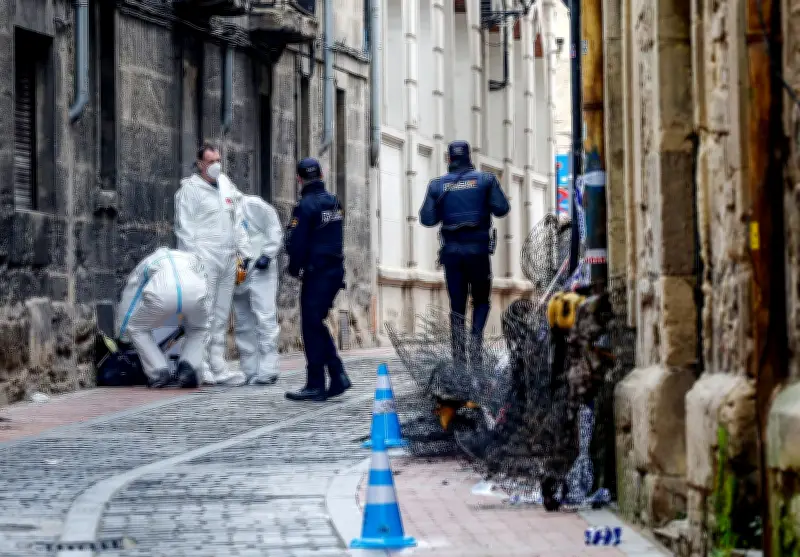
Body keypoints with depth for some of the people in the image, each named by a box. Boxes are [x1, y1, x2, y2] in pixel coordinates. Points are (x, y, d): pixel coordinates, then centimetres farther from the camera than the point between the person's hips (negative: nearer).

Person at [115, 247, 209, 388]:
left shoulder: (144, 264, 39)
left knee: (137, 328, 26)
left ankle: (160, 374, 12)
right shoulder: (193, 259, 43)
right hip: (195, 292, 2)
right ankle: (188, 371, 10)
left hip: (160, 293, -2)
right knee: (199, 329, 33)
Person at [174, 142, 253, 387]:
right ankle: (201, 368, -12)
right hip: (204, 259, -7)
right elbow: (185, 228, -6)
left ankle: (218, 367, 12)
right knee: (204, 314, -11)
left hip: (227, 258, 7)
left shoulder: (226, 187, 19)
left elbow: (237, 223, 23)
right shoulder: (190, 189, -2)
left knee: (221, 317, 9)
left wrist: (245, 252, 16)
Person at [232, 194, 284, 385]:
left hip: (260, 270, -6)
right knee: (243, 323, 8)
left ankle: (267, 369, -10)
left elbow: (274, 229, -5)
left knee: (264, 319, -9)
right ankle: (249, 370, 13)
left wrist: (267, 255, -13)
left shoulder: (253, 205, -9)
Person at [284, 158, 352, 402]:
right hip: (336, 269, 8)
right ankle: (338, 376, 9)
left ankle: (315, 385, -3)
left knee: (311, 326, -3)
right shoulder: (334, 203, 11)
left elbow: (296, 243, -14)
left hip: (317, 272, -8)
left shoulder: (305, 206, -14)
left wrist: (294, 267, 2)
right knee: (317, 324, 16)